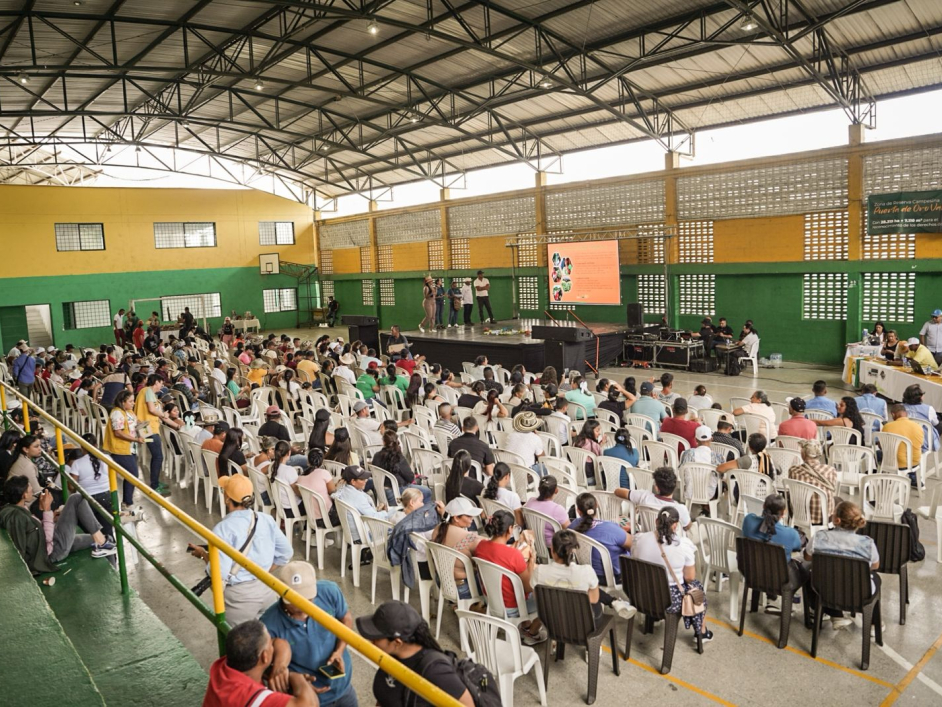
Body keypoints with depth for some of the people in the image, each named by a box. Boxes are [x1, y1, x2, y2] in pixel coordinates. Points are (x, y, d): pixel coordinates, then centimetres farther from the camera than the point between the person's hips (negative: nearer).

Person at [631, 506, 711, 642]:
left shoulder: (640, 539, -11)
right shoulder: (684, 544, -19)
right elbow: (690, 577, -9)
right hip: (671, 601, -4)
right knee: (696, 586, 28)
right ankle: (700, 632, 42)